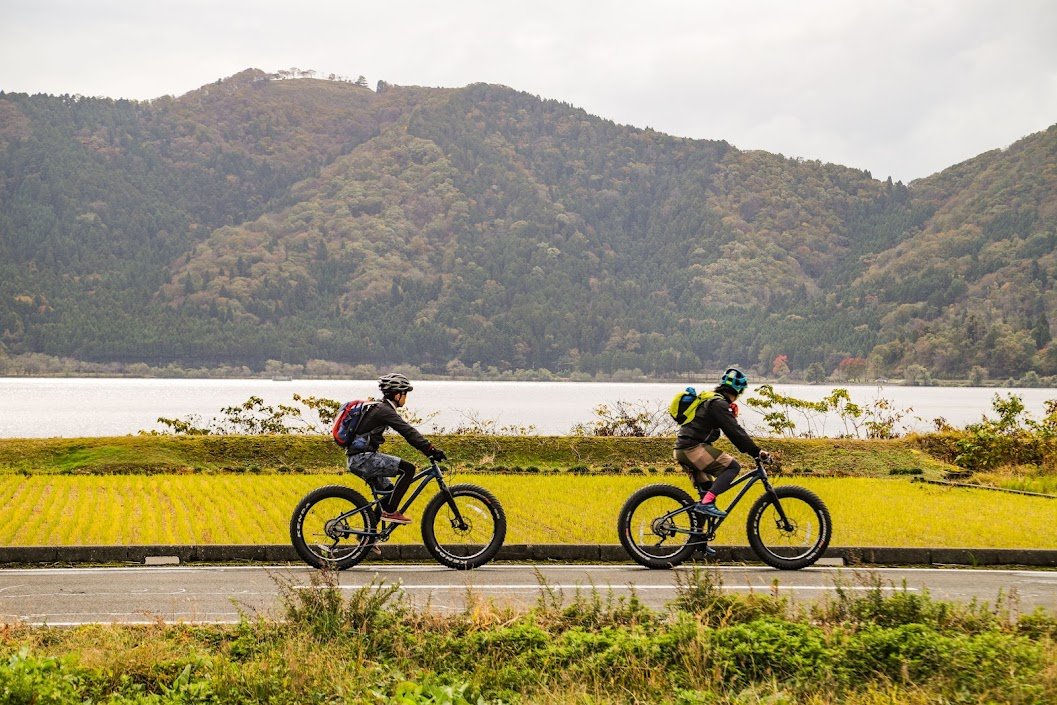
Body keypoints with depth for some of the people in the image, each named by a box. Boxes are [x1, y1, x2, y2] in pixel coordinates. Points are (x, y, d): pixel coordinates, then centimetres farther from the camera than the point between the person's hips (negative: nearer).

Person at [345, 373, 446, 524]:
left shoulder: (378, 408, 18)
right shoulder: (385, 411, -14)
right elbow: (408, 432, -21)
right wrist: (431, 450, -24)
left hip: (357, 460, 10)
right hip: (364, 459, -10)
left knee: (389, 492, 18)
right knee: (408, 469, -16)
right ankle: (390, 511, -13)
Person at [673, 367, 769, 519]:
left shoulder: (710, 400, 22)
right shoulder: (718, 404, -10)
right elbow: (735, 431, -15)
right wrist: (756, 452, -13)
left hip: (682, 450, 10)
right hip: (694, 448, -10)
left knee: (706, 489, 23)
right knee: (732, 466, -12)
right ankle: (707, 503, -22)